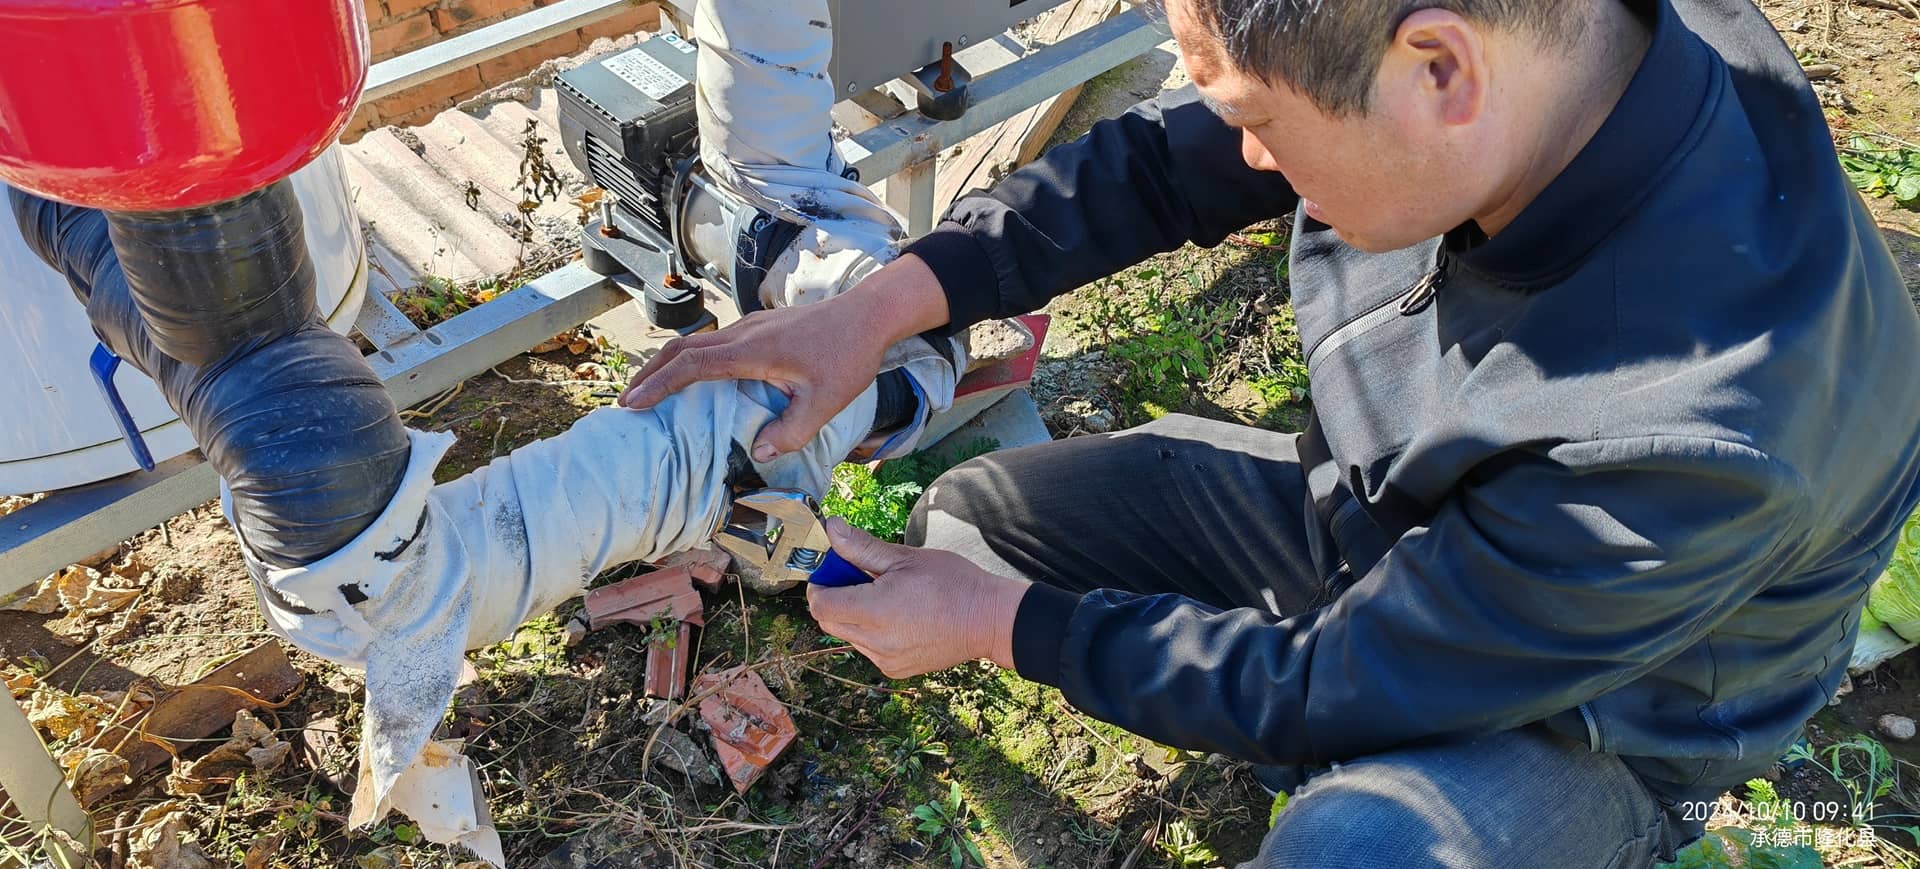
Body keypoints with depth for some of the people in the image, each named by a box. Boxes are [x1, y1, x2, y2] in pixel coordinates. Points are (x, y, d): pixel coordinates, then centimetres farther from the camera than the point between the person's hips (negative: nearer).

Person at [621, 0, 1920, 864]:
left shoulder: (1698, 437, -40)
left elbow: (1337, 684, -27)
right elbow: (1156, 165, -9)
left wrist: (1006, 622, -18)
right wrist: (889, 301, -19)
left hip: (1582, 713, -6)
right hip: (1371, 515, 6)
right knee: (974, 515, 2)